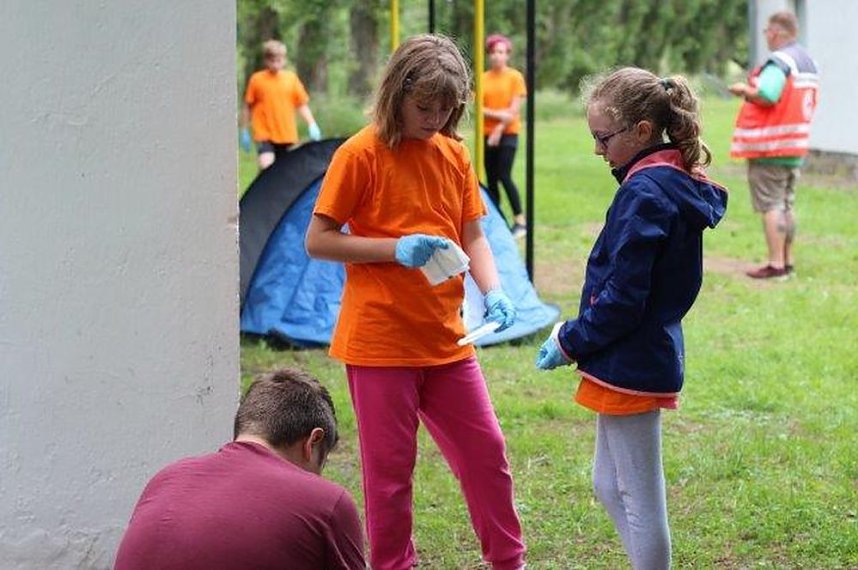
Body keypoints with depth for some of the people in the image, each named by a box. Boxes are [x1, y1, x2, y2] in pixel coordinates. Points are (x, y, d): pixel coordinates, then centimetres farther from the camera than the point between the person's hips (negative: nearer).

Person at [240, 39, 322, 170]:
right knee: (266, 165, -23)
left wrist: (312, 124, -3)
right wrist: (244, 131, 5)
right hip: (264, 135, -3)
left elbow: (302, 105, 10)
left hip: (286, 135, 3)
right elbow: (248, 106, 5)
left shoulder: (291, 78, 4)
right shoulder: (257, 79, -2)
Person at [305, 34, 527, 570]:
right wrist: (397, 249, -19)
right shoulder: (361, 154, -10)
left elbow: (473, 236, 9)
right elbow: (318, 240, -9)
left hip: (446, 339, 5)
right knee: (390, 465, 3)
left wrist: (494, 293, -9)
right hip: (379, 339, -5)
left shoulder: (455, 154, 6)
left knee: (485, 450, 11)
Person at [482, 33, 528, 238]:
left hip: (508, 133, -4)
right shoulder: (483, 79, 7)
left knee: (504, 176, -14)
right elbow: (479, 108, 0)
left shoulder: (515, 77, 0)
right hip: (487, 134, 4)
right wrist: (498, 114, -15)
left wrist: (500, 129, -11)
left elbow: (514, 109, -5)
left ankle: (520, 220, -7)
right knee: (491, 180, 3)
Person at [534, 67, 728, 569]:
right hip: (651, 355, 10)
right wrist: (577, 332, 12)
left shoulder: (644, 194, -20)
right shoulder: (680, 184, 9)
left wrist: (571, 342, -9)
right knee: (610, 484, 20)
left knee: (640, 500, 1)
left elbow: (622, 299, -22)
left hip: (629, 366, -10)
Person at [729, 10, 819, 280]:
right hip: (795, 147, 9)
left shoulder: (780, 61, -15)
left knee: (770, 206, -6)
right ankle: (787, 261, 19)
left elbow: (766, 95, -28)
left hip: (769, 147, -9)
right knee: (786, 205, 15)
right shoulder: (809, 62, 14)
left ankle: (776, 265, -7)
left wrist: (744, 89, -10)